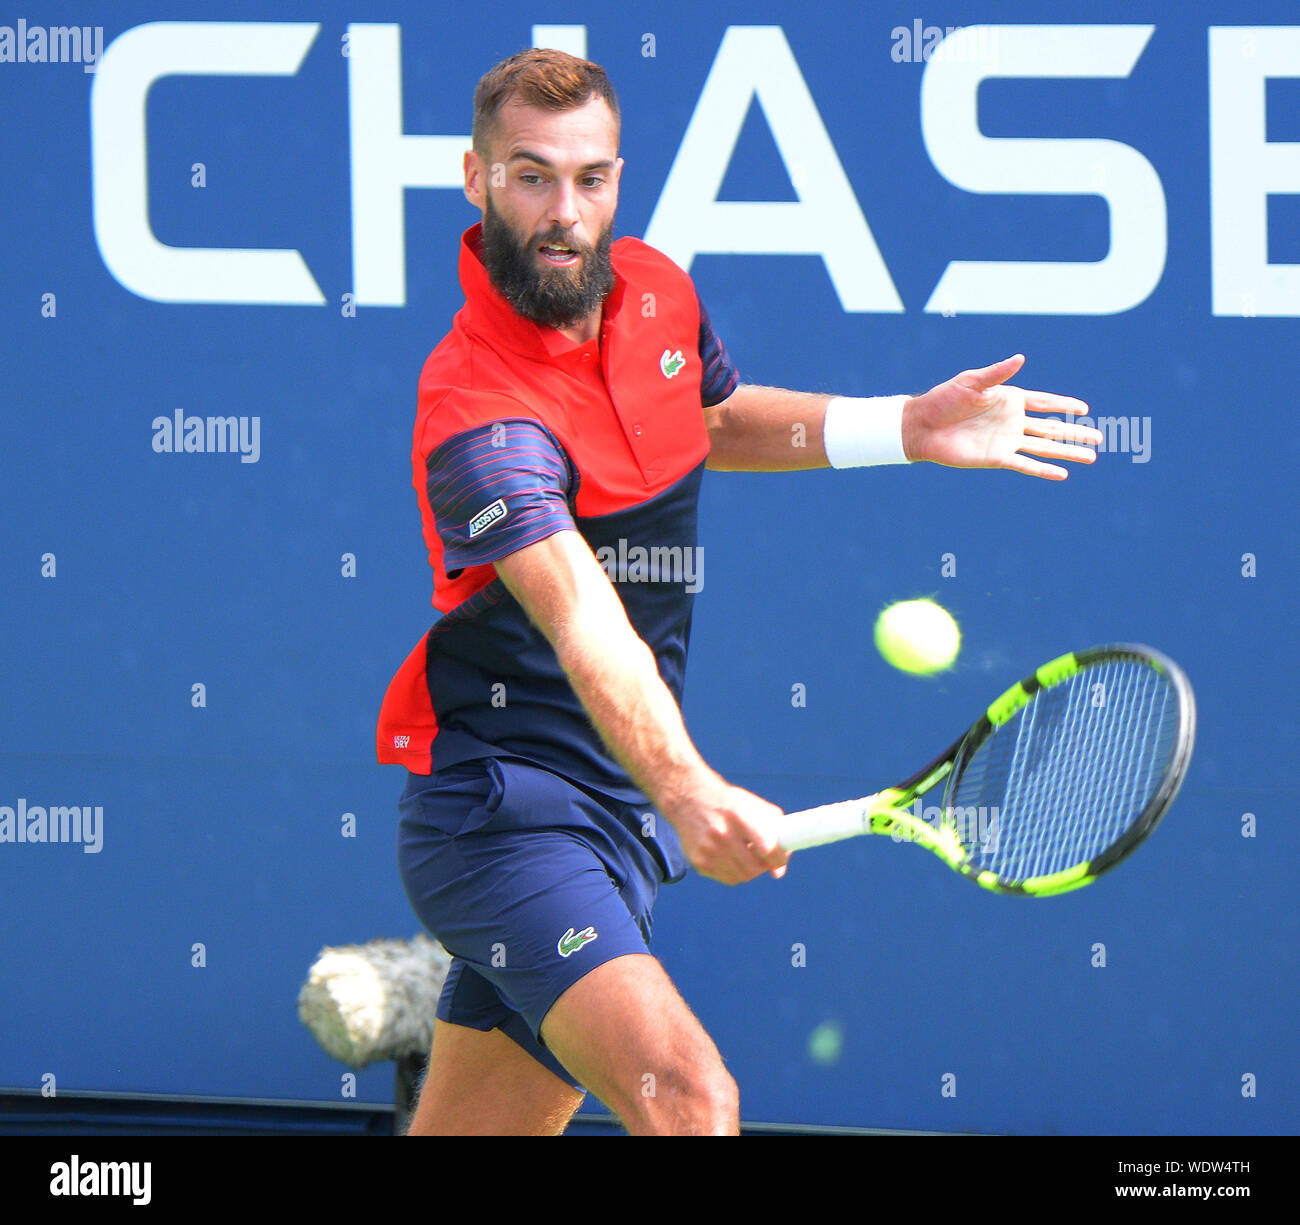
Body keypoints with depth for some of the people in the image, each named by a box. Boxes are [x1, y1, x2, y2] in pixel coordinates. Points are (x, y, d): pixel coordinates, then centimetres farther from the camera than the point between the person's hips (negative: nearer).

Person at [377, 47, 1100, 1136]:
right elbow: (585, 622, -38)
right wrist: (689, 793, -52)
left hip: (621, 818, 8)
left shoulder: (655, 291, 4)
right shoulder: (478, 410, -23)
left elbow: (717, 419, 29)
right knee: (689, 1098, -26)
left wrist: (905, 429, 17)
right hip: (504, 811, -8)